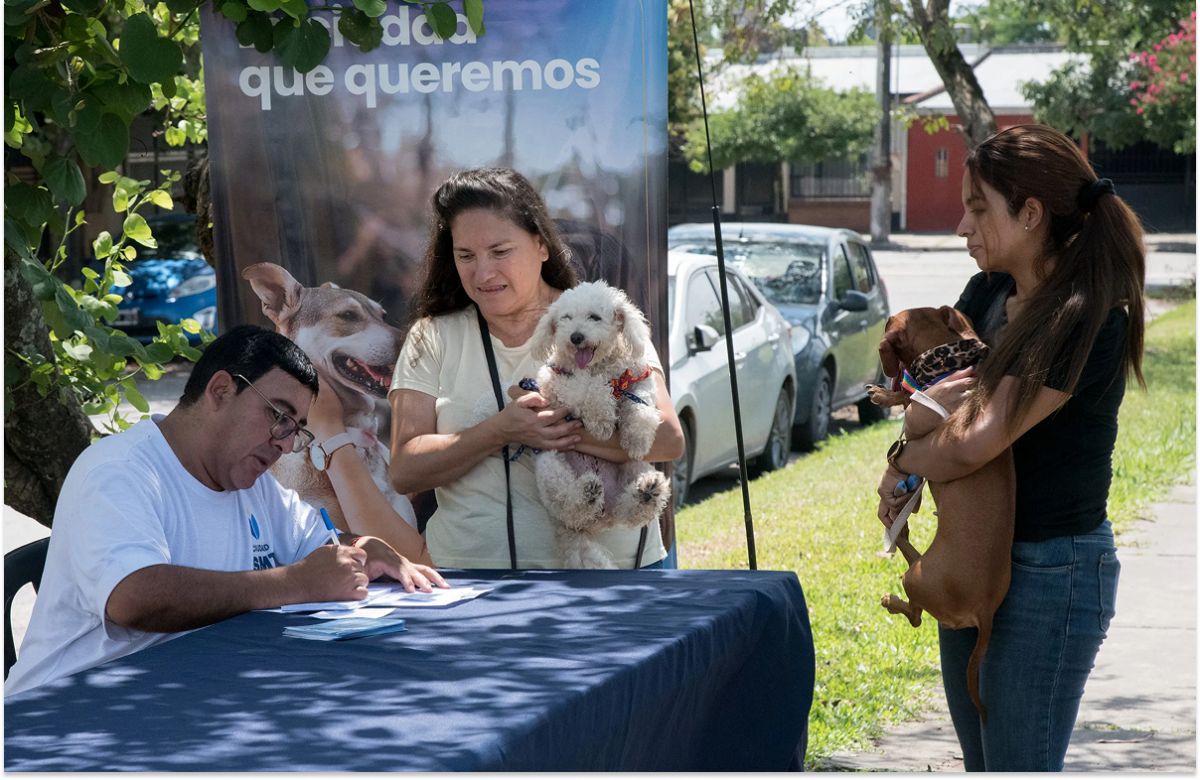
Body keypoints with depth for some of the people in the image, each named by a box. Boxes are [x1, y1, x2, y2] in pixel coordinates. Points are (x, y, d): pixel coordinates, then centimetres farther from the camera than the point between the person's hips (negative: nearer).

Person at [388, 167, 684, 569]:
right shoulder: (433, 337, 12)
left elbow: (669, 440, -4)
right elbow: (404, 471, 4)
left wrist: (556, 428, -16)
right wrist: (499, 432, -11)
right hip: (471, 565, 0)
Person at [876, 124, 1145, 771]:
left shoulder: (1088, 319, -21)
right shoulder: (987, 294, 5)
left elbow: (972, 446, -24)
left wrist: (902, 465, -5)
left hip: (1051, 570, -8)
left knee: (1018, 765, -3)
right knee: (981, 761, 16)